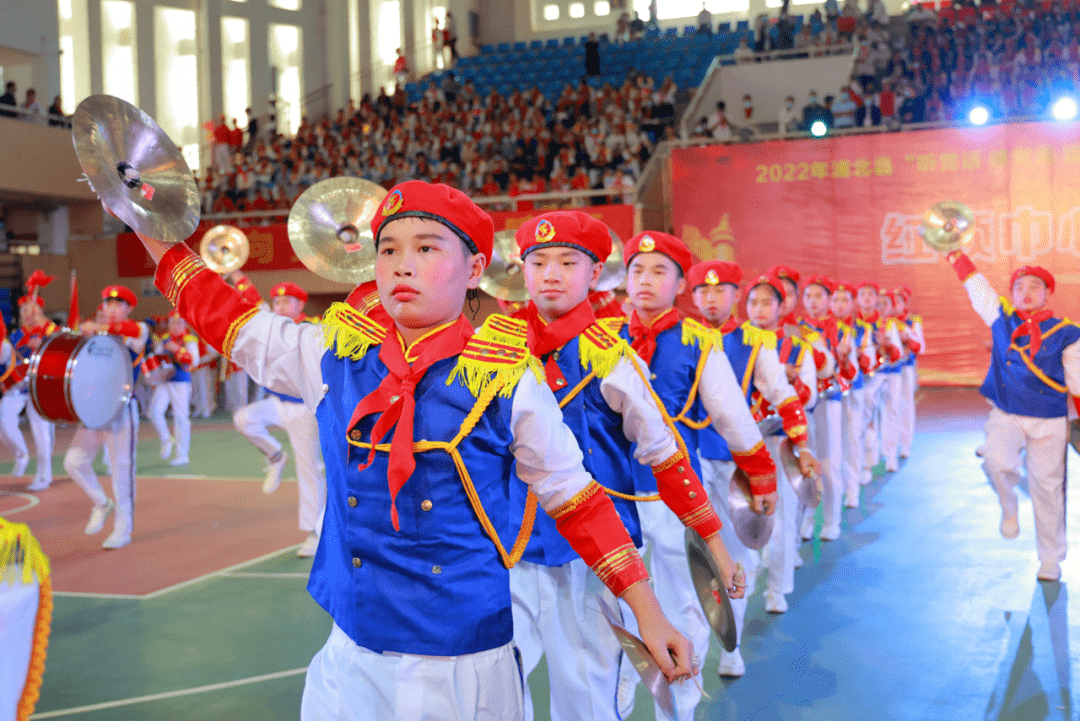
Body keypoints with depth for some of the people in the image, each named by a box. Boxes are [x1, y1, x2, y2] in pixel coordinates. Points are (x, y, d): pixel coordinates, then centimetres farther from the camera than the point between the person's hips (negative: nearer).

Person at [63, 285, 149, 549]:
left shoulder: (138, 329, 1)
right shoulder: (95, 332, 17)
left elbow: (138, 332, -24)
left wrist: (100, 328, -33)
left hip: (122, 409, -5)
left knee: (122, 469, -2)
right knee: (74, 461, -3)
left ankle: (123, 529, 9)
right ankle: (102, 503, 21)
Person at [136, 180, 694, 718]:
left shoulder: (509, 379, -7)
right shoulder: (333, 355, 1)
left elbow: (572, 497, 0)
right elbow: (232, 322, 14)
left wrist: (647, 611, -1)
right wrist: (154, 232, 13)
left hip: (465, 664, -2)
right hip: (352, 657, 3)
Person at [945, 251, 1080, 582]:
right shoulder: (1001, 318, 4)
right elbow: (974, 281, 4)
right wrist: (952, 248, 1)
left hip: (1049, 422, -1)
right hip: (1006, 415, 1)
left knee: (1047, 486, 4)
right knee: (997, 462, -28)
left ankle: (1050, 560, 21)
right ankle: (1009, 508, 6)